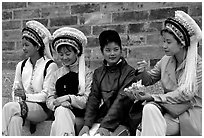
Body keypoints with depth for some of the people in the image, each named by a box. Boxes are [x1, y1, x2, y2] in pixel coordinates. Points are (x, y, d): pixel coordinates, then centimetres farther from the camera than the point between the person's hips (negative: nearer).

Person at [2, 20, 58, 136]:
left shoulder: (50, 66, -2)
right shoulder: (21, 66, 17)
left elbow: (47, 95, -7)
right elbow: (16, 90, 14)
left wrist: (26, 96, -19)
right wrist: (20, 101, -7)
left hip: (42, 108, -4)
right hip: (23, 105, 4)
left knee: (8, 107, -29)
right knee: (16, 119, -33)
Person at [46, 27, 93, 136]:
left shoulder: (87, 73, 5)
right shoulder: (56, 75, 18)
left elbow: (88, 100, -4)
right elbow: (49, 100, 11)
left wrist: (69, 98, -15)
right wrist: (60, 104, -11)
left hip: (80, 116, -3)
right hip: (60, 113, 3)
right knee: (61, 110, -31)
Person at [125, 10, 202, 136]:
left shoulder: (198, 64, -9)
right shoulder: (165, 61, 7)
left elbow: (186, 94, -18)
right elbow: (150, 79, 21)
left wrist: (153, 97, -21)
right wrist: (142, 72, -4)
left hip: (191, 115, -4)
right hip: (171, 111, 4)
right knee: (149, 108, -29)